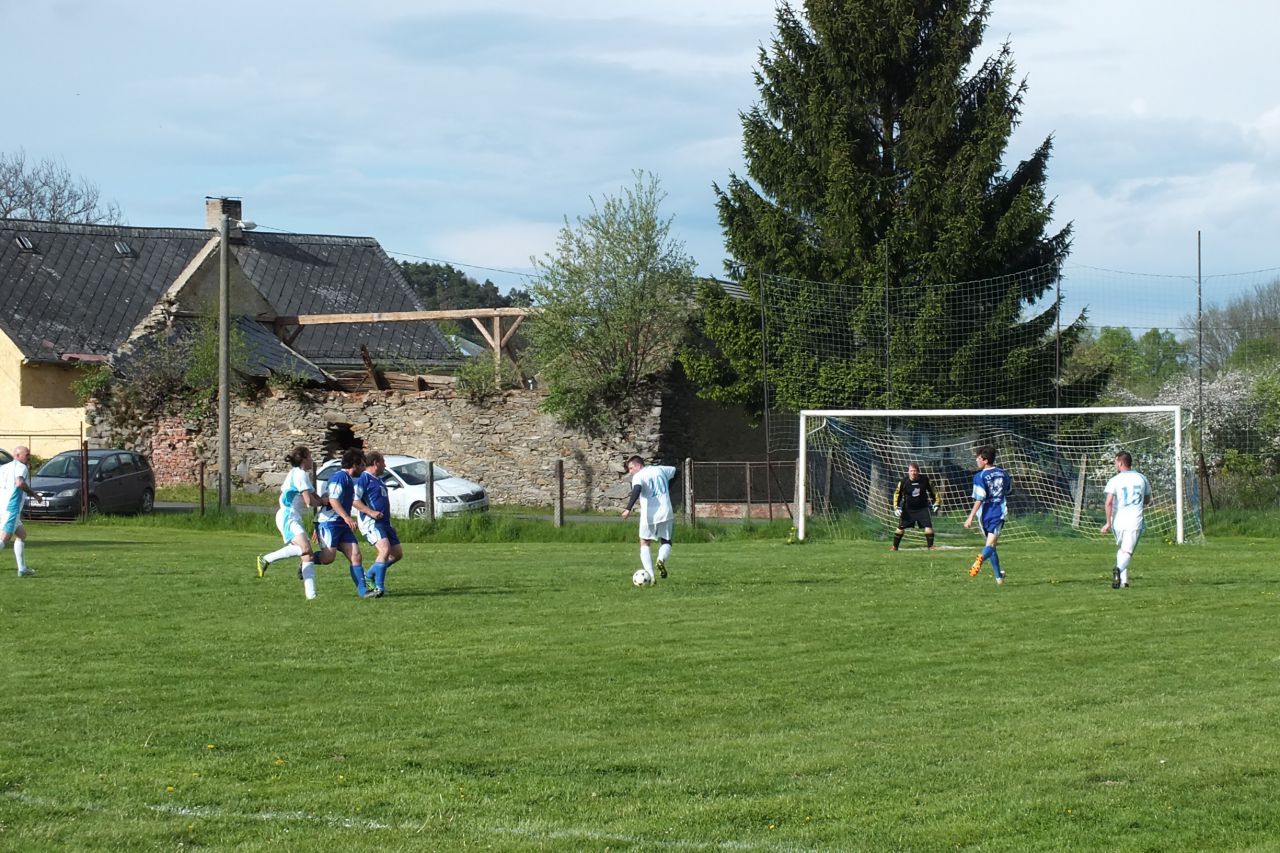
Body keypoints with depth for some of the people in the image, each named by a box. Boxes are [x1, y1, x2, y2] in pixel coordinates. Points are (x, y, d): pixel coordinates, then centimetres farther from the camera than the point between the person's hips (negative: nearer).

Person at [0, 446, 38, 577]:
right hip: (11, 508, -9)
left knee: (22, 534, 19)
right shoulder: (21, 467, -5)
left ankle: (22, 569, 18)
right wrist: (32, 492, -10)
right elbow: (19, 482, -24)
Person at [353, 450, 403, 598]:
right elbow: (354, 500, -17)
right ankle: (379, 587, -27)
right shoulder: (363, 479, -8)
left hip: (384, 522, 10)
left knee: (398, 553, 9)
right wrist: (371, 512, -26)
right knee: (385, 549, -26)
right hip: (370, 522, -10)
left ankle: (369, 577, 21)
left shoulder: (379, 480, 22)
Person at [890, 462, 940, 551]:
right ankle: (895, 546, 16)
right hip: (908, 509, 0)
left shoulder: (924, 480, -9)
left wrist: (936, 503, 3)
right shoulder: (903, 481, -13)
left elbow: (932, 491, 6)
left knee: (928, 526, -11)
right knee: (901, 527, 1)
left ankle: (931, 546, 1)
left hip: (922, 508, 0)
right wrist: (896, 507, -9)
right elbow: (897, 494, -1)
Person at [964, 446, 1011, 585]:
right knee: (991, 543, -8)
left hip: (986, 513, -2)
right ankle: (981, 558, -42)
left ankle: (998, 576, 18)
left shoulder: (980, 477, -10)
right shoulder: (1003, 473, 5)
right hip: (1000, 512, 2)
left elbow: (979, 499, -17)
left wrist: (971, 517, -16)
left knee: (991, 544, 14)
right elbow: (1009, 490, 20)